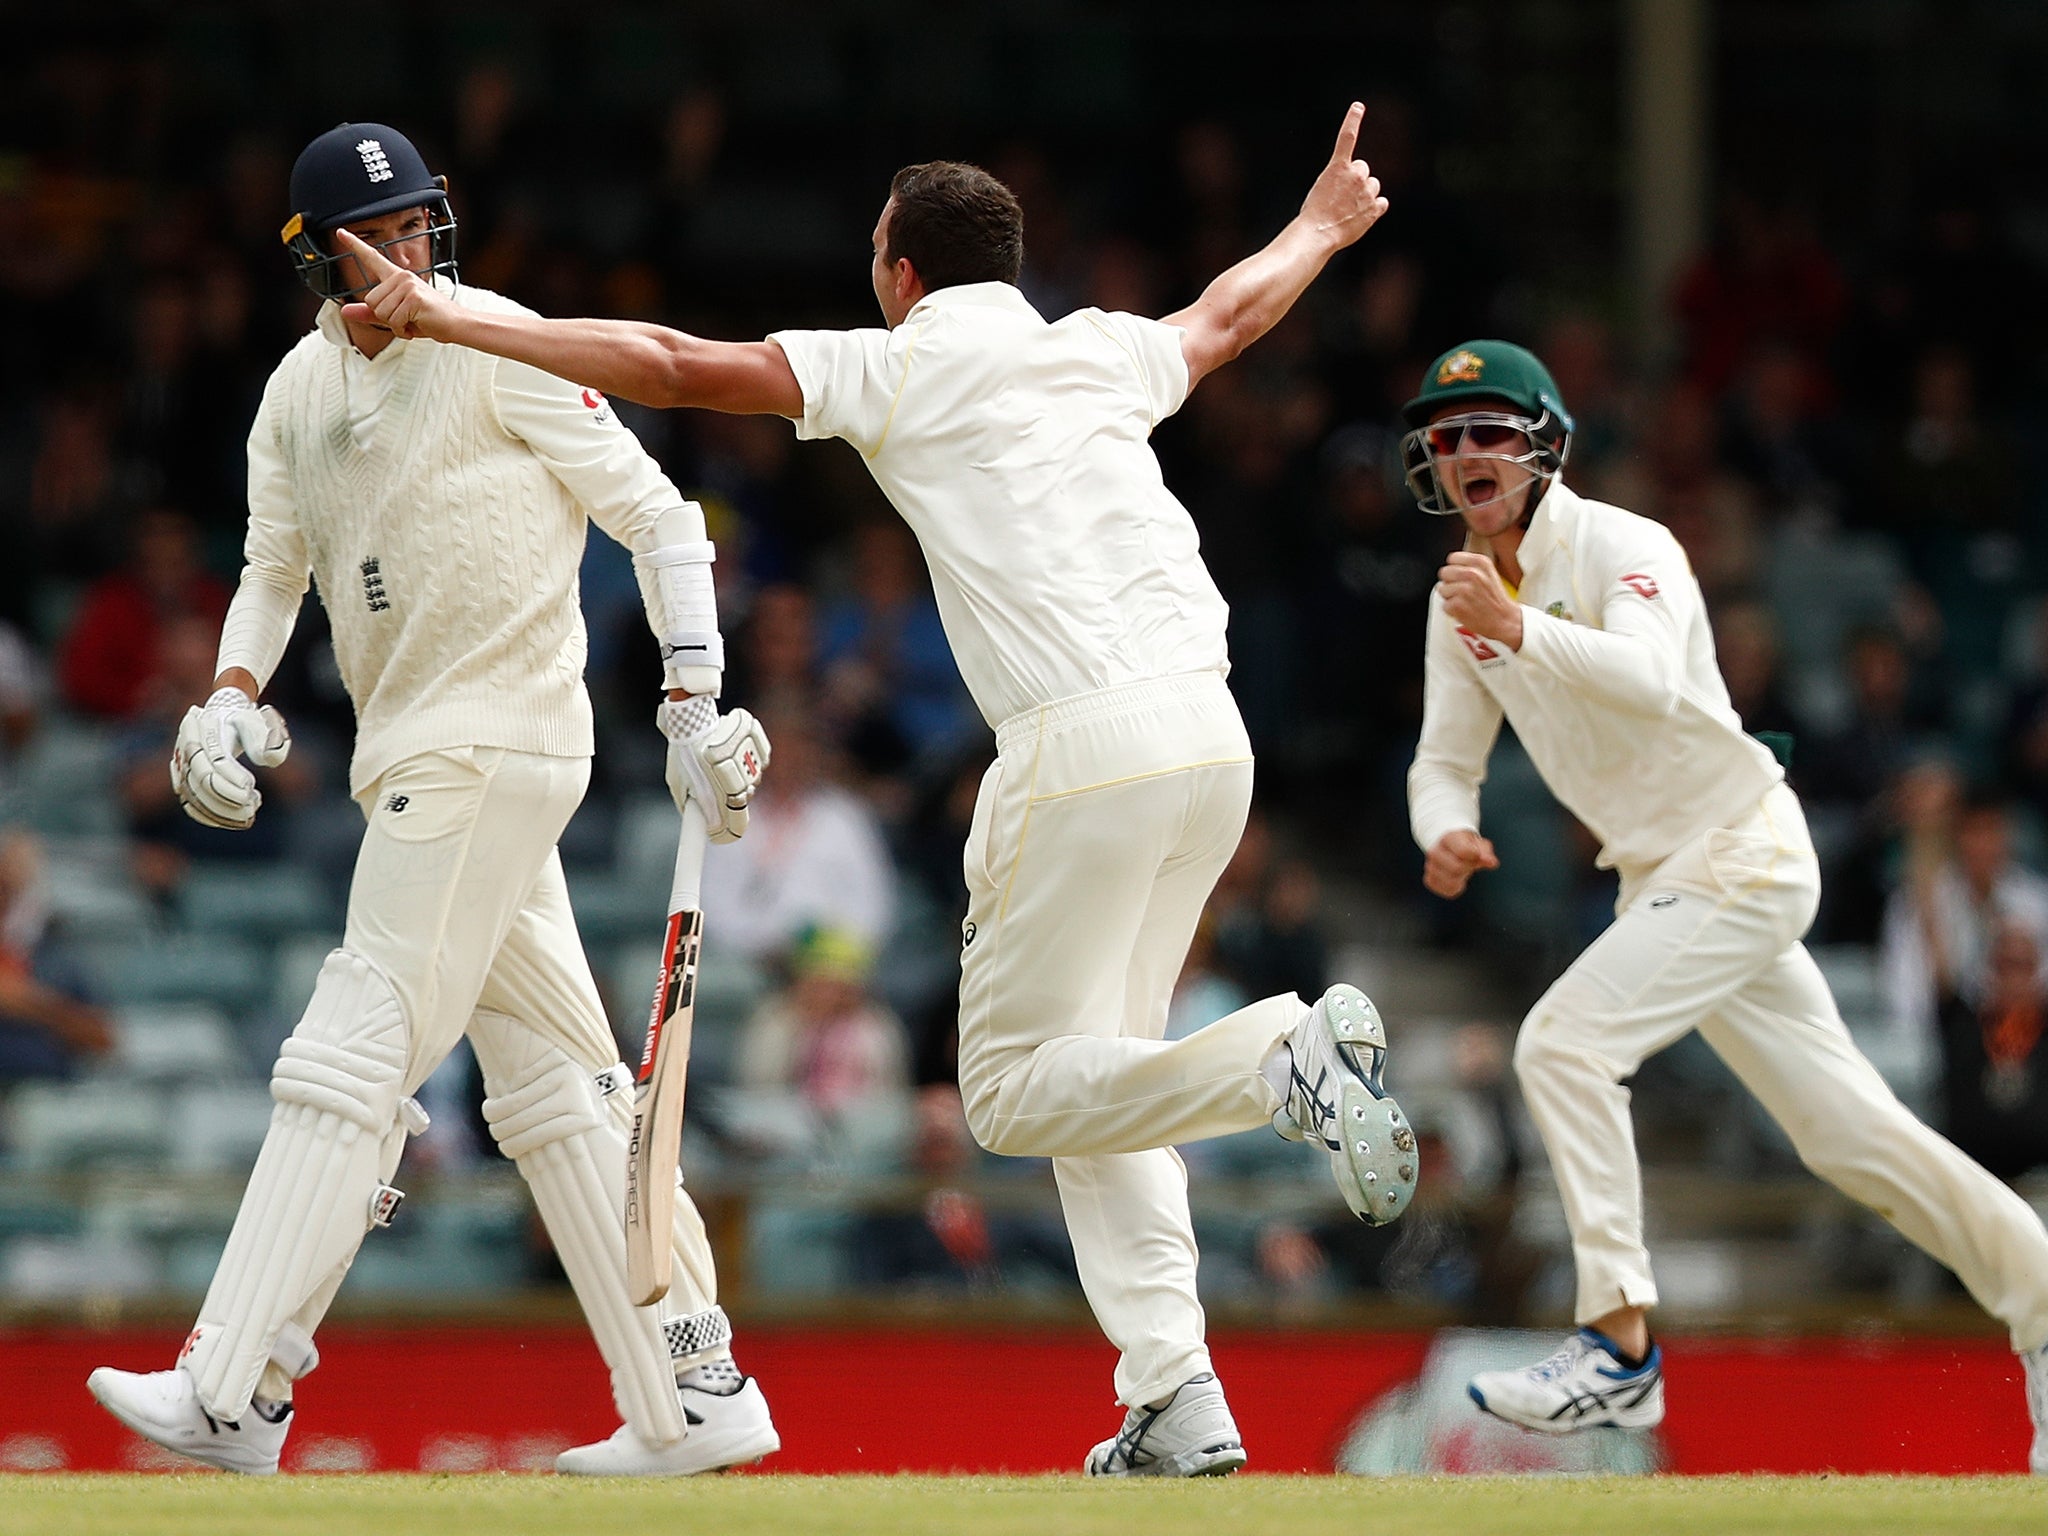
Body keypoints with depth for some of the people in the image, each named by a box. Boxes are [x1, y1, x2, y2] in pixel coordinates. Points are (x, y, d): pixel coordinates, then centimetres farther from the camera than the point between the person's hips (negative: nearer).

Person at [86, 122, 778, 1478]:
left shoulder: (501, 350, -9)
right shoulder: (300, 390, 12)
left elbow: (658, 516, -7)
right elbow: (274, 568, 22)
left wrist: (693, 707, -13)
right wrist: (232, 696, 2)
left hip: (495, 741, -8)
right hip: (413, 758, 8)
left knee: (352, 1057, -13)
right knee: (553, 1084, 9)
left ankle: (235, 1392, -16)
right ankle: (691, 1399, 12)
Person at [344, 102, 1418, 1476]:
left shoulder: (899, 367, 4)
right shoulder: (1104, 352, 21)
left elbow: (668, 366, -2)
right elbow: (1230, 313, 42)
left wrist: (451, 322, 1)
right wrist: (1320, 228, 63)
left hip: (1090, 746, -7)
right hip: (1214, 736, 7)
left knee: (1017, 1090, 0)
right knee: (1092, 1075, 15)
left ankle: (1284, 1056, -23)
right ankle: (1172, 1400, 4)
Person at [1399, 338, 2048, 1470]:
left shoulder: (1621, 547, -18)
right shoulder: (1468, 596, 6)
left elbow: (1653, 680, -37)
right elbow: (1447, 760, 5)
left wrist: (1520, 631, -54)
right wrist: (1447, 834, -18)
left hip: (1742, 855, -8)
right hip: (1663, 879, 8)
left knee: (1564, 1043, -22)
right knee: (1842, 1130, 11)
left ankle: (1618, 1349, -22)